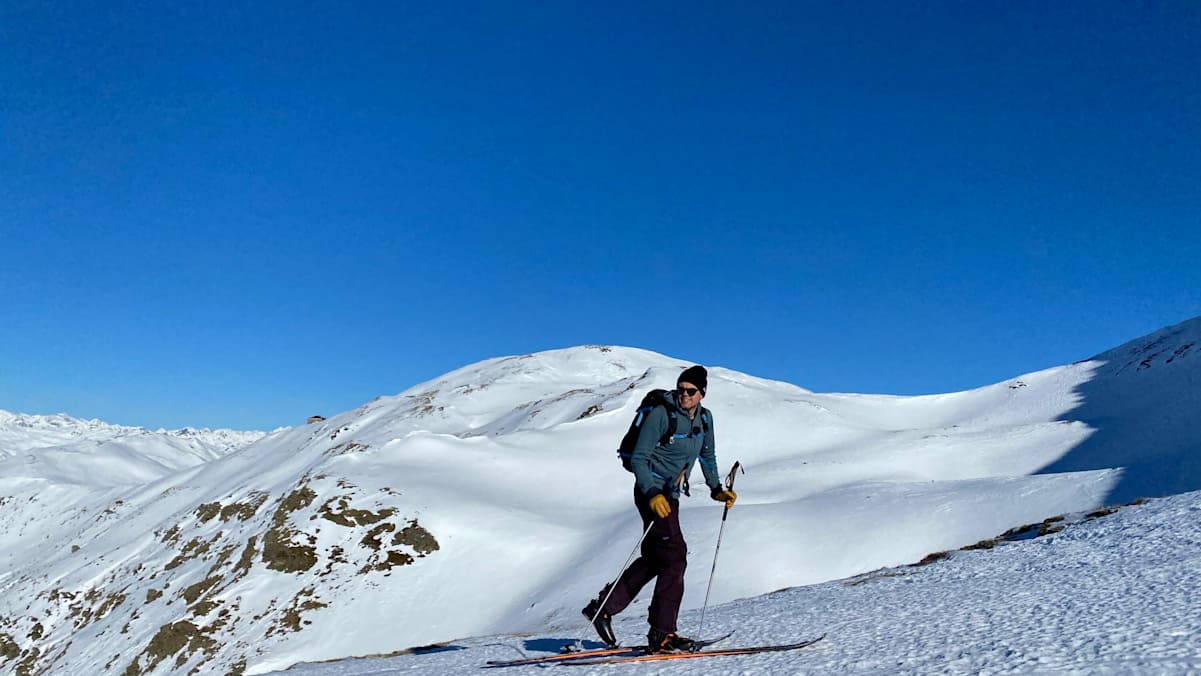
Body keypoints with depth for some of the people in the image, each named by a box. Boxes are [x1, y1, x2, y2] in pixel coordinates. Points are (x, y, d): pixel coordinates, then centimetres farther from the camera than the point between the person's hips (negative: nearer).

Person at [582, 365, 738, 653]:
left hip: (670, 496, 8)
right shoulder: (661, 415, -16)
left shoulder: (705, 418, 5)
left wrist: (717, 489, 9)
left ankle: (603, 607, 23)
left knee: (654, 558, 13)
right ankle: (661, 633, -6)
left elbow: (707, 457, 20)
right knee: (674, 556, -13)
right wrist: (652, 494, -28)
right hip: (651, 492, -8)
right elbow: (638, 459, -17)